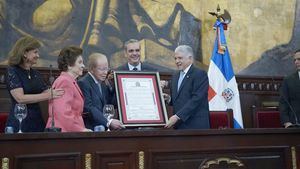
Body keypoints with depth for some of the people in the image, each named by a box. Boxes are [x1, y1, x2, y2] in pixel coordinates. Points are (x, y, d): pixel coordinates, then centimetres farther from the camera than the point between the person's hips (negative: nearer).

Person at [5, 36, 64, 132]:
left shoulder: (36, 74, 12)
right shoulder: (12, 72, -6)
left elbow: (47, 92, 13)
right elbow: (20, 98, -18)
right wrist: (50, 95, -21)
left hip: (37, 121, 6)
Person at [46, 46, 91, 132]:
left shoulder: (70, 81, 20)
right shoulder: (64, 82, -12)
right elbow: (63, 113, -21)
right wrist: (80, 129, -18)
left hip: (69, 131, 10)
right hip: (64, 132, -10)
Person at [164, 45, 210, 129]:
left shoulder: (200, 74, -8)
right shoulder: (175, 76, 17)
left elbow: (196, 99, -17)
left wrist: (178, 116, -21)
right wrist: (169, 99, 0)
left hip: (196, 126, -7)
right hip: (178, 125, 7)